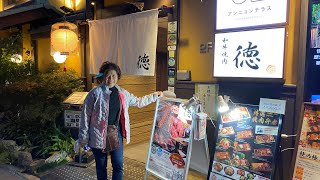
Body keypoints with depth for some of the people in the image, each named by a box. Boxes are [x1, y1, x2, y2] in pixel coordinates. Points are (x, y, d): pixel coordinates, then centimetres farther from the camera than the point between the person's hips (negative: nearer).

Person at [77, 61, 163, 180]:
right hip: (99, 135, -3)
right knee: (101, 167, 13)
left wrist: (155, 96, 19)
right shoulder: (95, 93, -11)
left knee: (119, 166, 7)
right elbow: (86, 116, -7)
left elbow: (138, 102, 18)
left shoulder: (122, 93, 4)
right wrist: (83, 138, -6)